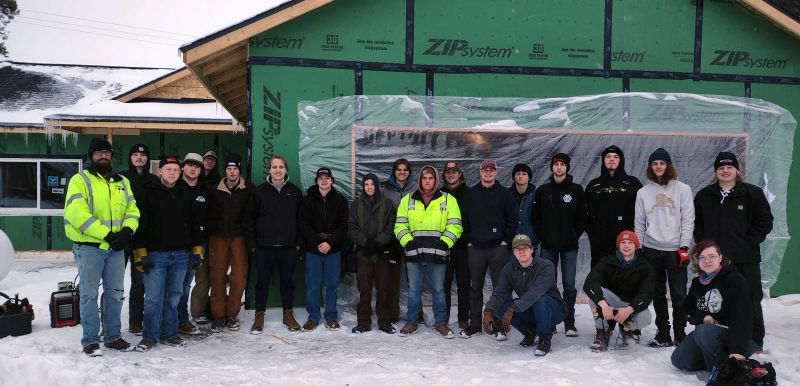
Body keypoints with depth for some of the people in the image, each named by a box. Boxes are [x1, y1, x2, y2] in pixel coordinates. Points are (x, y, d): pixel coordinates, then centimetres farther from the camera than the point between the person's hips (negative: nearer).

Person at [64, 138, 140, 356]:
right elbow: (77, 213, -15)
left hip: (116, 247, 5)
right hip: (89, 246, -5)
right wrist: (106, 233, -20)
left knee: (115, 293, 10)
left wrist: (127, 230, -11)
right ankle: (90, 340, 7)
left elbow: (132, 210, 10)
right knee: (90, 293, -1)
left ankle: (112, 336, 22)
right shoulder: (80, 180, -3)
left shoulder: (122, 182, 14)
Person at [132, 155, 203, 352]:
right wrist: (140, 254, -9)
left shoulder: (186, 195, 12)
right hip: (156, 254, -4)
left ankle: (169, 334, 20)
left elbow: (194, 224, 16)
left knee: (173, 297, 10)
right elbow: (141, 225, -4)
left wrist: (197, 251, 10)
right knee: (153, 298, -3)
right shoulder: (149, 194, 0)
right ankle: (150, 337, 7)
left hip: (181, 255, 4)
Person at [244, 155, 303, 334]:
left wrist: (299, 242, 2)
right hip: (264, 246, -1)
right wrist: (252, 243, -2)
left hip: (288, 246, 1)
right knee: (262, 281, 5)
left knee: (287, 280, 9)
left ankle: (288, 315, 21)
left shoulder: (294, 192, 4)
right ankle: (259, 316, 16)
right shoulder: (260, 191, 1)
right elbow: (249, 218, 3)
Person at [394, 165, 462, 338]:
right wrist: (408, 242, -6)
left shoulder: (448, 200, 4)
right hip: (414, 253, 1)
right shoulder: (408, 200, 9)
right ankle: (412, 322, 22)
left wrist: (444, 243, -10)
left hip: (437, 254, -1)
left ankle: (440, 323, 19)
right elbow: (400, 225, 8)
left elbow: (454, 226, 1)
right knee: (414, 290, 9)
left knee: (438, 290, 7)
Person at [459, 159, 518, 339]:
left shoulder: (505, 194, 4)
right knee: (475, 287, 7)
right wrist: (468, 240, 3)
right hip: (475, 248, 2)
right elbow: (465, 219, 10)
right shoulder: (470, 193, 9)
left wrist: (506, 240, -4)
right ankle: (474, 324, 17)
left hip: (498, 248, -2)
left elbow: (513, 219, 3)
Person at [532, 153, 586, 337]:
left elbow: (582, 217, 3)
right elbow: (536, 217, 7)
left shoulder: (577, 190, 2)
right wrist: (542, 236, -2)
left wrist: (574, 235, -5)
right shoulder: (542, 190, 6)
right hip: (548, 246, 1)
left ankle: (569, 322, 9)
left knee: (569, 285, 1)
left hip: (569, 246, -1)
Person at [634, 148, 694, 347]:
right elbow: (639, 223, 10)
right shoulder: (643, 192, 9)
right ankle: (663, 334, 15)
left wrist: (684, 246, -9)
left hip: (676, 249, -2)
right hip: (651, 250, 3)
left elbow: (688, 220, -2)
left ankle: (680, 333, 10)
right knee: (658, 294, 8)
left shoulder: (683, 189, 2)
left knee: (679, 294, -1)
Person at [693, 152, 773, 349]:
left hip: (746, 260, -2)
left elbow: (765, 221, 1)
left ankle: (755, 343, 16)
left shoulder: (753, 193, 1)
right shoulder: (704, 196, 8)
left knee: (751, 302, 5)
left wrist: (749, 242, -8)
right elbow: (696, 224, 12)